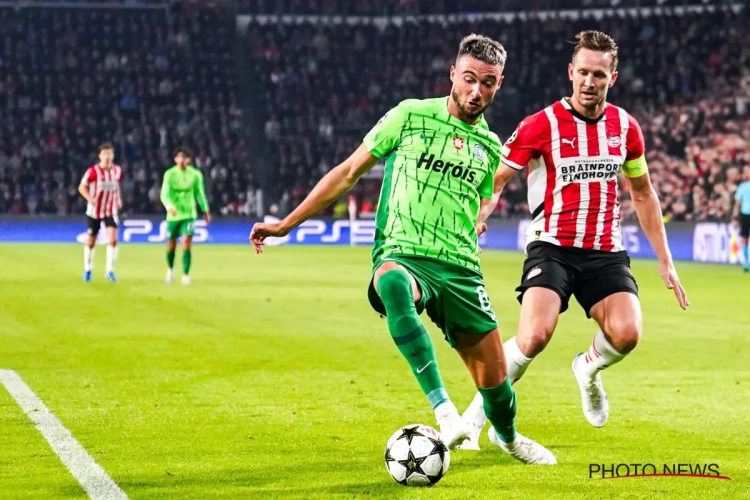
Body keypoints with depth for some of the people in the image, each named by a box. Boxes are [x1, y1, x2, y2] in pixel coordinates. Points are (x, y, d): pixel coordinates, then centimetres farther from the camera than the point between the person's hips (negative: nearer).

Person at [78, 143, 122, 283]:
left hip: (110, 211, 2)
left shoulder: (117, 170, -2)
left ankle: (109, 270, -6)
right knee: (91, 242, 9)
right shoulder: (93, 171, -16)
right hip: (94, 211, -2)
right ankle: (87, 270, 28)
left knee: (113, 240, -15)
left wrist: (118, 198, 6)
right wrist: (90, 198, -32)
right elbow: (82, 187, -15)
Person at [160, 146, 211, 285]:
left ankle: (186, 275, -11)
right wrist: (169, 206, -34)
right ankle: (170, 269, 38)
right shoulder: (169, 174, -7)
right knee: (171, 245, 10)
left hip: (189, 214, 0)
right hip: (173, 214, 0)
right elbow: (164, 194, -15)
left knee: (187, 243, -15)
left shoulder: (196, 174, -3)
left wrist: (206, 211, 14)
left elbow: (200, 193, 9)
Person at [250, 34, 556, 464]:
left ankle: (507, 435, 41)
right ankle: (443, 410, -45)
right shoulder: (411, 116, 1)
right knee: (392, 284, -41)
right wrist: (285, 225, 4)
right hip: (402, 255, -4)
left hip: (460, 268, 4)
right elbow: (348, 173, 5)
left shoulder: (490, 148, 12)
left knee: (494, 378, 4)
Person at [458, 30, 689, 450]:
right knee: (534, 338, -25)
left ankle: (589, 369, 18)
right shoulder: (542, 125, -7)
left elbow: (643, 194, 19)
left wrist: (665, 261, 17)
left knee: (627, 335, -20)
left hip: (606, 252, 3)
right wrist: (476, 218, -22)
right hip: (552, 248, -3)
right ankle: (474, 417, -3)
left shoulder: (625, 127, 6)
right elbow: (495, 181, -1)